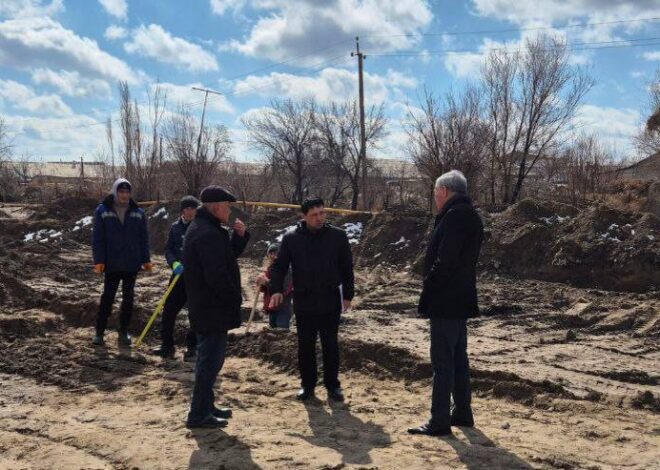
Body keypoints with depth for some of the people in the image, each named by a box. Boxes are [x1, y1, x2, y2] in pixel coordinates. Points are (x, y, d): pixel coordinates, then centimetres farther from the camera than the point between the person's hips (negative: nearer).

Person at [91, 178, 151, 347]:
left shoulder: (138, 213, 5)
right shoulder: (102, 211, -2)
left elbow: (143, 238, 8)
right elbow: (97, 238, -4)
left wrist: (146, 259, 4)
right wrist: (98, 260, -10)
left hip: (132, 264, 3)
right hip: (111, 264, -2)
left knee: (128, 298, 9)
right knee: (107, 298, 2)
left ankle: (123, 332, 19)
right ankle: (99, 332, 12)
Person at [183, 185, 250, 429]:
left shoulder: (201, 228, 13)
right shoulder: (208, 234, -21)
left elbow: (228, 254, 19)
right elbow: (217, 275, -26)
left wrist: (239, 235, 4)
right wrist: (235, 299, -15)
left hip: (204, 308, 11)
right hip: (213, 310, -11)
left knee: (209, 358, 19)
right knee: (210, 360, -4)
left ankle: (205, 406, 30)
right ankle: (199, 414, 3)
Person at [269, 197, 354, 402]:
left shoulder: (338, 236, -3)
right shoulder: (291, 239, -3)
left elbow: (347, 268, 3)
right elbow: (279, 266, 1)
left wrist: (347, 295, 2)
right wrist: (277, 289, -16)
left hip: (330, 302, 0)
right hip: (303, 303, 1)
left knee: (330, 345, 8)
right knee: (305, 345, 9)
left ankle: (332, 385, 21)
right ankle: (307, 384, 23)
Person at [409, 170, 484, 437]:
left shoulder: (453, 216, -16)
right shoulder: (470, 216, 14)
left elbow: (443, 263, -22)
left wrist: (425, 300, -16)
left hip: (445, 302, -10)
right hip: (461, 301, 10)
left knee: (442, 361, -5)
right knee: (458, 358, 16)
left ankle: (440, 422, -1)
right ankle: (462, 413, 26)